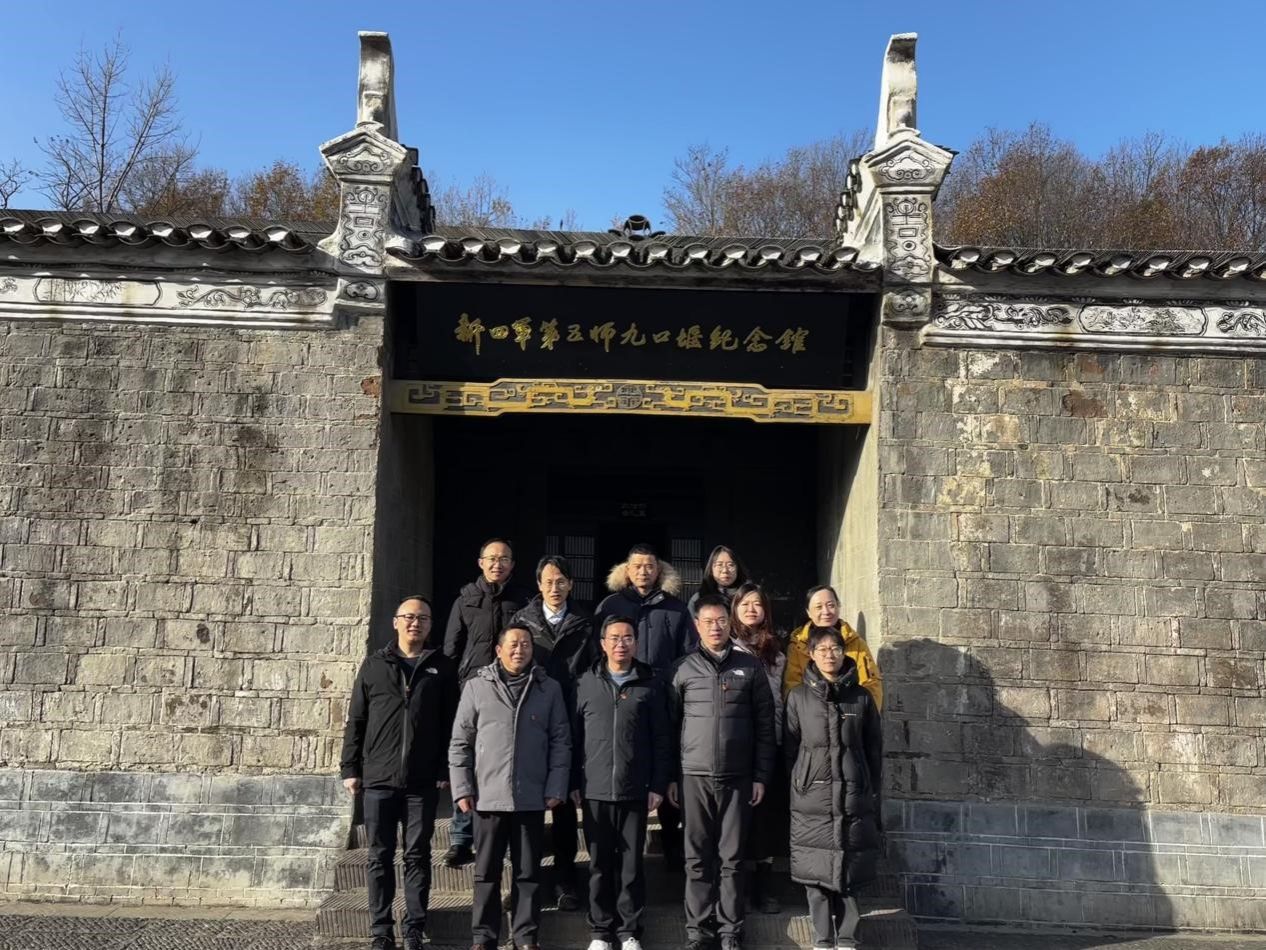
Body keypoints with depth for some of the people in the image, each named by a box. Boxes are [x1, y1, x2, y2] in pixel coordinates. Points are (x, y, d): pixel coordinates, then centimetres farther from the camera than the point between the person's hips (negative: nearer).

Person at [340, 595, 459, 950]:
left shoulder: (442, 668, 5)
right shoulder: (374, 664, 7)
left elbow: (450, 724, 2)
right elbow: (356, 720, 7)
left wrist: (445, 771, -4)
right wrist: (350, 768, 2)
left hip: (422, 781, -1)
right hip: (378, 778, 1)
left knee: (417, 856, 5)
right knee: (380, 857, 7)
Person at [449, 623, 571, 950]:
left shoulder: (549, 688, 4)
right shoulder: (477, 686, 1)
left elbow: (560, 742, 4)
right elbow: (460, 742, 3)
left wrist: (555, 788, -2)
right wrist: (462, 789, -2)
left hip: (532, 798, 1)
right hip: (488, 797, 0)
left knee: (528, 872, 9)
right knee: (487, 872, 9)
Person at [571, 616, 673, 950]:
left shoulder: (651, 684, 0)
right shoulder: (587, 683, 3)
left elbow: (662, 739, 1)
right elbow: (575, 735, 5)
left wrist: (658, 785, -2)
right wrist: (573, 782, 2)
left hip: (635, 790, -1)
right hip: (595, 790, 1)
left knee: (631, 863, 7)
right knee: (600, 864, 9)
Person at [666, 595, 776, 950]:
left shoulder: (750, 667, 3)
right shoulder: (683, 669, 3)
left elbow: (764, 726, 4)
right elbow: (669, 725, 5)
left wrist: (761, 775, 0)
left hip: (738, 777, 0)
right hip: (694, 776, 0)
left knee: (731, 858, 6)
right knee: (698, 858, 6)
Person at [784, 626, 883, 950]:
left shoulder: (862, 697, 6)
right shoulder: (798, 697, 3)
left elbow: (875, 750, 9)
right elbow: (789, 748, 4)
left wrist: (874, 795, 7)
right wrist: (795, 791, 1)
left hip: (854, 798, 0)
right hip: (812, 800, 0)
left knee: (849, 871, 3)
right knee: (816, 873, 4)